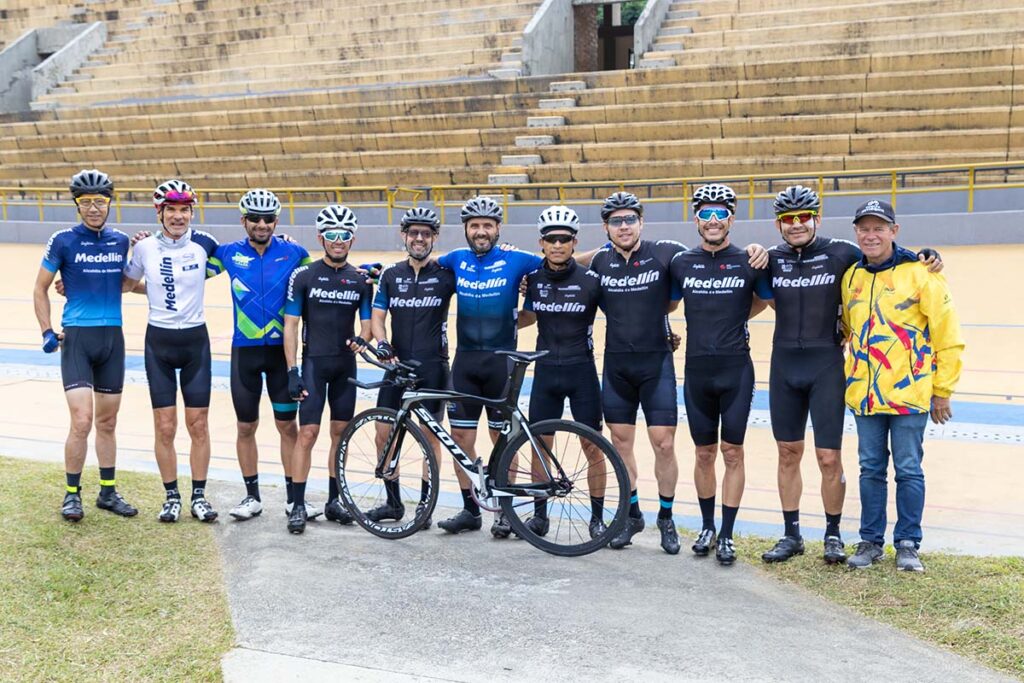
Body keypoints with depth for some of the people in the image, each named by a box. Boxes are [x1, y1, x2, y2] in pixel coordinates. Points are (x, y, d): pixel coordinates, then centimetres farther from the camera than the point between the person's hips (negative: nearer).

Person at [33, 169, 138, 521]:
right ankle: (72, 494, 5)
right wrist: (47, 331, -3)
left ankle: (108, 492, 23)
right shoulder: (63, 241, -3)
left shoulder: (121, 241, 7)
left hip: (113, 337, 4)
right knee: (82, 421, -12)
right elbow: (40, 288, 5)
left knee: (107, 422, 12)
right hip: (77, 337, -4)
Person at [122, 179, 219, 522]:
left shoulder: (203, 243, -4)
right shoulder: (145, 248, -2)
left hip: (195, 340, 0)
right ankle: (172, 497, 16)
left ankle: (199, 496, 17)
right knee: (165, 427, 2)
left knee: (198, 425, 4)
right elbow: (126, 282, 15)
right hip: (159, 341, 1)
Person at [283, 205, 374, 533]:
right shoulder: (303, 276, -3)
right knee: (307, 433, -8)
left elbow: (366, 323, 10)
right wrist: (292, 371, -9)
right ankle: (298, 505, -2)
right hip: (314, 362, -3)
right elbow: (290, 325, -3)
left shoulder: (361, 280, 6)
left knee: (340, 433, 8)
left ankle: (334, 500, 19)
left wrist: (361, 340, -15)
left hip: (345, 365, 3)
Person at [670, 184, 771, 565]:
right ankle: (707, 527, 25)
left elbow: (763, 299, 15)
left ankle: (727, 535, 10)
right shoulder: (681, 263, 3)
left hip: (736, 369, -2)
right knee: (704, 453, 11)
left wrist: (733, 320, 9)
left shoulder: (749, 263, -2)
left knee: (733, 453, 2)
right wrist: (711, 321, 8)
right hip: (697, 370, 2)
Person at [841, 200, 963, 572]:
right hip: (864, 394, 5)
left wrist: (942, 390, -4)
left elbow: (948, 336, -5)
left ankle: (908, 544, 15)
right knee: (871, 469, 11)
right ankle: (870, 541, 21)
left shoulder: (920, 274, -7)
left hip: (908, 393, -4)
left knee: (908, 469, 4)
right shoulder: (851, 277, 8)